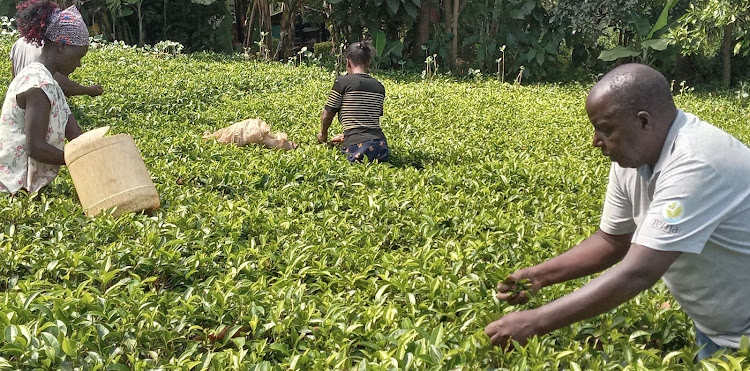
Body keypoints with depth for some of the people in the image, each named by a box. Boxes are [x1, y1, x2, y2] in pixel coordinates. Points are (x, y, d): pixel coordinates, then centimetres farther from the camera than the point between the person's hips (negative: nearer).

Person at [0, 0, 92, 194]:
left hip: (27, 182, 9)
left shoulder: (43, 78, 11)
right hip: (19, 186, -9)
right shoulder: (40, 84, -19)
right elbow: (35, 148, -23)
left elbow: (75, 134, 7)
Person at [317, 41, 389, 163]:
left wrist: (323, 133, 29)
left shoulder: (342, 82, 1)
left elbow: (327, 114, 8)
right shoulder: (379, 87, 16)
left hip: (357, 147, -5)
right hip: (380, 145, 5)